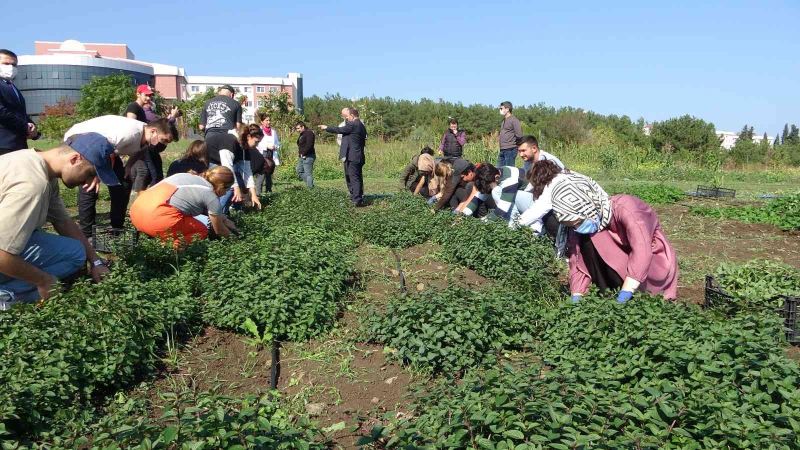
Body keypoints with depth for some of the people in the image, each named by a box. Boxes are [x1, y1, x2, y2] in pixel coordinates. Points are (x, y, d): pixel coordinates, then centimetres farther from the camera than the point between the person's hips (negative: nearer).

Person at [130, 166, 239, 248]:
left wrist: (225, 220, 39)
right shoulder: (212, 197, 2)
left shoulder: (191, 176, 22)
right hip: (158, 219, -8)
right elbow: (219, 231, 16)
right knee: (202, 231, 13)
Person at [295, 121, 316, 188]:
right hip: (302, 157, 11)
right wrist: (299, 153, 9)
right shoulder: (302, 135, 19)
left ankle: (310, 187, -6)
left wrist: (303, 153, -18)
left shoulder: (309, 133, -12)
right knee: (299, 170, 14)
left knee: (308, 173, -10)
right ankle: (309, 184, 17)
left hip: (308, 157, -11)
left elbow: (309, 145, -23)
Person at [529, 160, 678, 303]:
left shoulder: (624, 208, -36)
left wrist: (622, 299, -46)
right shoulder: (584, 222, -16)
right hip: (620, 256, 5)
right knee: (587, 242, -23)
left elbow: (642, 253, -43)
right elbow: (578, 259, -15)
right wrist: (576, 299, -25)